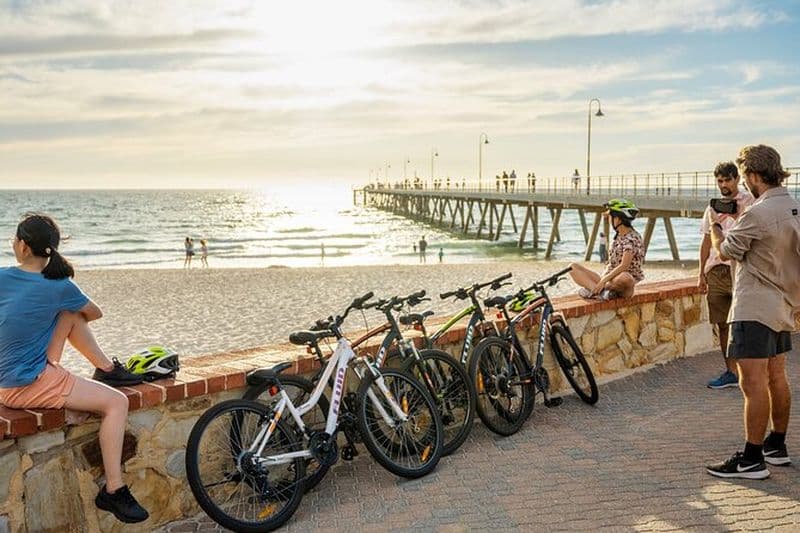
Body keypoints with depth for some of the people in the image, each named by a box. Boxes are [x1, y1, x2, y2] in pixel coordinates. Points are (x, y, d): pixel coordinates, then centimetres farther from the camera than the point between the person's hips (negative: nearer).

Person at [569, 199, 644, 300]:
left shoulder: (632, 238, -12)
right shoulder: (618, 237, 14)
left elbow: (624, 266, -22)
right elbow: (611, 263, 12)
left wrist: (603, 280, -25)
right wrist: (603, 278, -4)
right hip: (610, 279, 9)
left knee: (624, 278, -45)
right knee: (573, 267, -5)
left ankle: (596, 290, -21)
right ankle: (602, 291, -29)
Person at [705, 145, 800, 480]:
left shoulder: (758, 213, -19)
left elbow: (724, 252, -9)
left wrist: (715, 224, 8)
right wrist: (736, 219, 19)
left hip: (755, 309, -10)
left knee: (753, 383, -7)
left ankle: (752, 459, -3)